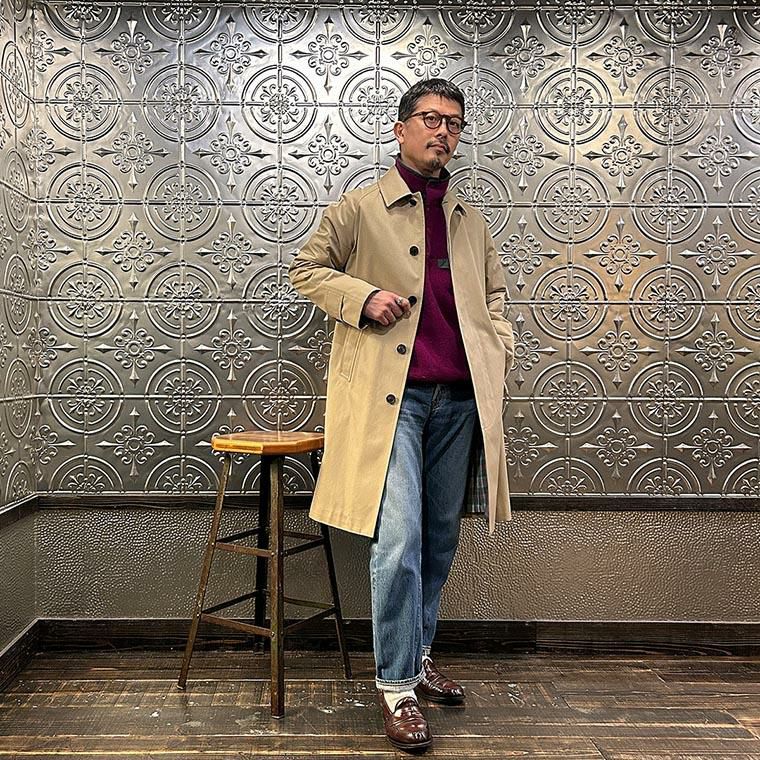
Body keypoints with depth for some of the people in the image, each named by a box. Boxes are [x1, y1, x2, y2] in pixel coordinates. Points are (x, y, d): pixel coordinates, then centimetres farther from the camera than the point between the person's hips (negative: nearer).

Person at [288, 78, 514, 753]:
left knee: (440, 541, 12)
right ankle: (397, 688, 2)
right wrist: (363, 298, -10)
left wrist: (499, 345, 10)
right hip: (392, 394, -5)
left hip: (459, 398, 5)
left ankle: (419, 657, 30)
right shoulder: (360, 209, 5)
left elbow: (494, 288, 29)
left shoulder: (470, 221, 19)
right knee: (399, 540, -12)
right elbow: (306, 270, 8)